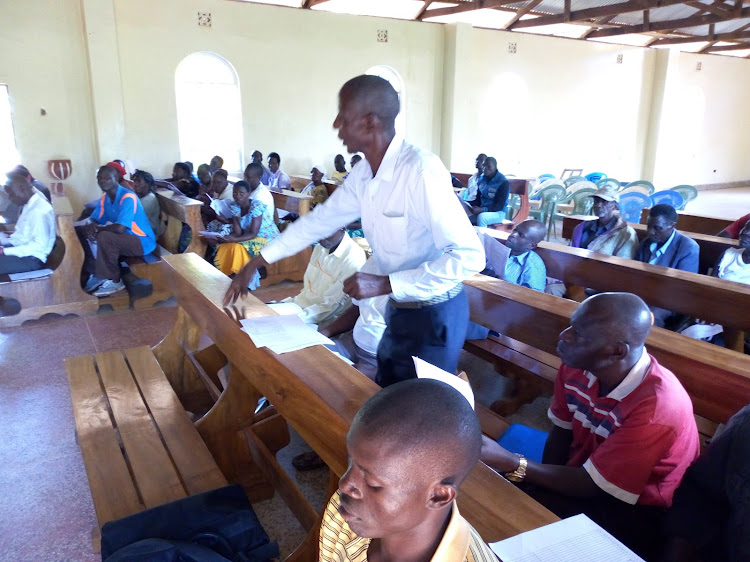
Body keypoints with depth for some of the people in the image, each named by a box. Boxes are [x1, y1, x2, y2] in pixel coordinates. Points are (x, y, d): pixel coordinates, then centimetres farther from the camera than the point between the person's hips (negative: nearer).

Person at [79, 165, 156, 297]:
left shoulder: (128, 197, -23)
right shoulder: (104, 198, 3)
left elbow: (120, 229, -31)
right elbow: (94, 220, 9)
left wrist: (97, 229, -16)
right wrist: (91, 227, -16)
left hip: (142, 241, -9)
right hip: (123, 237, 9)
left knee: (104, 237, -33)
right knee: (79, 231, 4)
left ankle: (115, 281, -16)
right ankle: (97, 274, 4)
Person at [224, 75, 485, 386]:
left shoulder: (421, 170, -27)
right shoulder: (362, 174, -1)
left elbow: (468, 256, -29)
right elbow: (319, 220, 10)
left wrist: (385, 285, -28)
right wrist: (254, 264, 11)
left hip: (434, 315, -8)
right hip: (398, 308, 8)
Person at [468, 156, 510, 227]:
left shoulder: (503, 182, -12)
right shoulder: (481, 179, 7)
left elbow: (499, 206, -16)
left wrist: (483, 210, -30)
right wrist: (471, 206, -9)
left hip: (498, 212, -6)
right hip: (482, 211, 6)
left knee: (481, 217, -37)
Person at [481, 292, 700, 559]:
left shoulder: (656, 407, -31)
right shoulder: (577, 364, -13)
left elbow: (590, 485, -23)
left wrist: (510, 463, -27)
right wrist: (545, 485, -12)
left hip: (636, 513, -5)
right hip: (581, 476, 6)